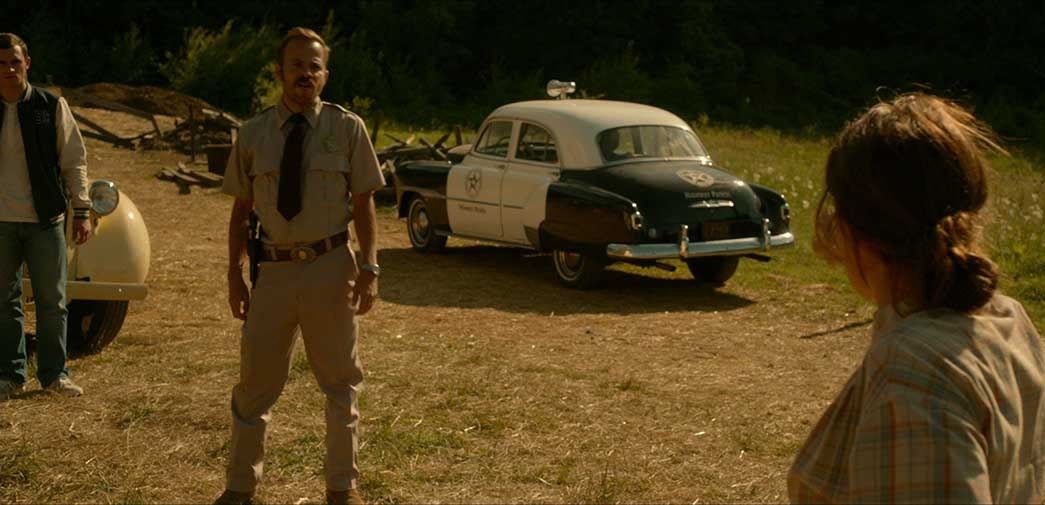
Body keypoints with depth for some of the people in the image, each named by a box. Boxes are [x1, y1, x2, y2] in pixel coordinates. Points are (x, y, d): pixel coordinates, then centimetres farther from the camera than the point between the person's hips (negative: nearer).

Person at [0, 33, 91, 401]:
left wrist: (81, 211, -1)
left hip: (45, 219, -1)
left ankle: (54, 374, 15)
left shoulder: (51, 106, 1)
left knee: (52, 300, 4)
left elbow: (74, 160, 3)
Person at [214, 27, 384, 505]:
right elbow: (241, 209, 9)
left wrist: (369, 267, -8)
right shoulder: (253, 134, 3)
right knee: (255, 381, 12)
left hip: (330, 267, -1)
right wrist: (234, 274, 6)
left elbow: (363, 203, 0)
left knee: (340, 382, 11)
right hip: (273, 269, 2)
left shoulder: (347, 128, -3)